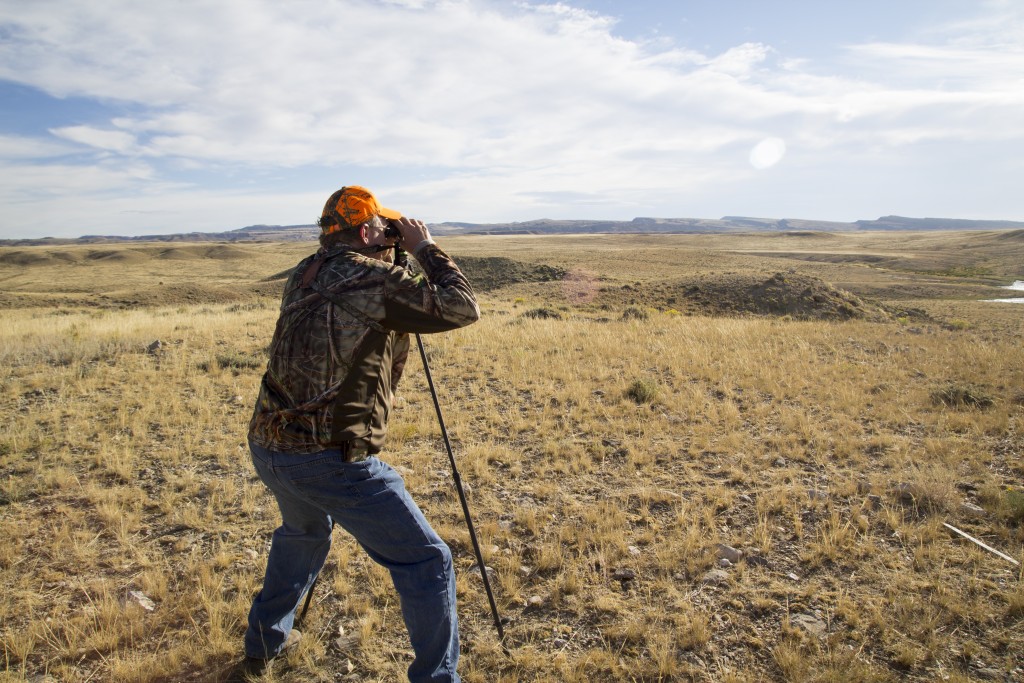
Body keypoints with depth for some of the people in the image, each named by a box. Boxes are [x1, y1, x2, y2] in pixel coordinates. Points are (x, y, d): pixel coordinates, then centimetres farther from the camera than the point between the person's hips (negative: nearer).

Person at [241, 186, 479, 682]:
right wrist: (424, 249, -1)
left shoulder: (303, 276, 10)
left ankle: (265, 638, 52)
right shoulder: (376, 280, -13)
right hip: (329, 461, -9)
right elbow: (463, 309, -11)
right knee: (427, 564, 2)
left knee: (305, 531, 37)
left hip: (267, 448, 9)